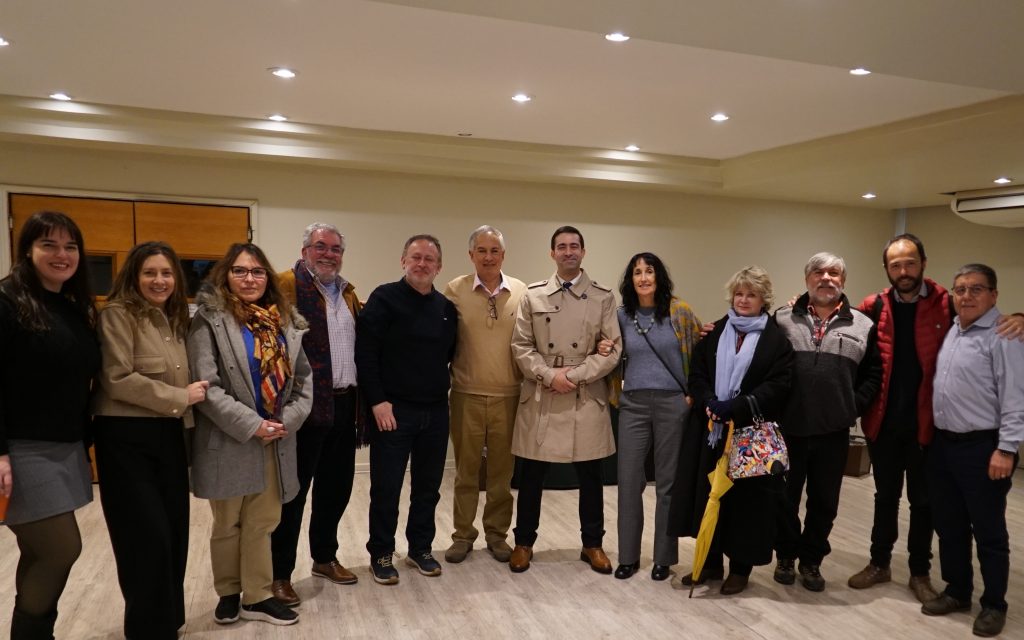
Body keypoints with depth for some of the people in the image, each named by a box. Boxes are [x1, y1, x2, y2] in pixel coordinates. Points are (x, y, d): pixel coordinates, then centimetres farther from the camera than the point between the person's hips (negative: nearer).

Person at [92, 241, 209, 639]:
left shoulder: (173, 319, 15)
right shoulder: (118, 314, -9)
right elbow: (118, 380, -18)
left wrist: (186, 416, 6)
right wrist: (182, 398, -13)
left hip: (169, 436, 7)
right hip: (127, 439, -7)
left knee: (174, 534, 11)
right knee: (149, 538, -3)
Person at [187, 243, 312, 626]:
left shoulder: (286, 321, 7)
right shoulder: (209, 319, -8)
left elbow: (303, 376, 8)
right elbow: (206, 386, -15)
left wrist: (291, 418, -8)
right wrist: (251, 425, -18)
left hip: (276, 440, 4)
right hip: (229, 440, -4)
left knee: (263, 522, 12)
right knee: (227, 524, 13)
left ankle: (257, 597, 25)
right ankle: (228, 593, 32)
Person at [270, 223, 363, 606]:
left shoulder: (348, 293, 15)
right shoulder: (287, 285, -8)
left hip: (344, 404, 7)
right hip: (306, 405, -7)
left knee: (336, 487, 16)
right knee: (294, 490, 3)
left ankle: (325, 557, 34)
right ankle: (280, 573, 17)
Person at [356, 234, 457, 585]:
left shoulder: (446, 307, 8)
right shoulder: (384, 298, -7)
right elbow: (365, 352, -11)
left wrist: (442, 389, 7)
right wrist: (377, 400, -14)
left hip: (436, 412, 5)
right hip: (393, 410, -5)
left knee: (428, 486, 14)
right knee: (386, 487, 4)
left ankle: (420, 548, 31)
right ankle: (381, 554, 21)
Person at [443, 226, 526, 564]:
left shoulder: (520, 291, 0)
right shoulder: (455, 290, -3)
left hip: (508, 396, 1)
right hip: (467, 396, -1)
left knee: (502, 471, 12)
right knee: (466, 470, 12)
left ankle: (497, 533, 29)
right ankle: (463, 534, 28)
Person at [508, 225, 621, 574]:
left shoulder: (603, 297, 3)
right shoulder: (533, 295, 5)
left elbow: (613, 349, -2)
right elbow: (521, 346, 1)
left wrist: (575, 374, -13)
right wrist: (549, 375, -13)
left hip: (587, 398, 0)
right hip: (540, 396, 0)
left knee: (590, 477, 10)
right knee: (531, 476, 9)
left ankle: (592, 544, 27)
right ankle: (524, 542, 25)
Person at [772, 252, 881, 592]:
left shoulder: (863, 326, 5)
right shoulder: (782, 319, 1)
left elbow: (874, 373, 8)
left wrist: (853, 406, -2)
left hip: (833, 432, 1)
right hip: (788, 429, -1)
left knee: (824, 502, 12)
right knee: (785, 498, 11)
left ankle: (812, 560, 29)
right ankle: (786, 555, 30)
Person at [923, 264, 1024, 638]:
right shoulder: (950, 330, 11)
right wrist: (932, 434, 13)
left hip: (982, 447, -7)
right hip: (942, 443, 7)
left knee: (988, 532, 6)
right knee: (949, 526, 16)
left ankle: (993, 605, 21)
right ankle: (956, 591, 31)